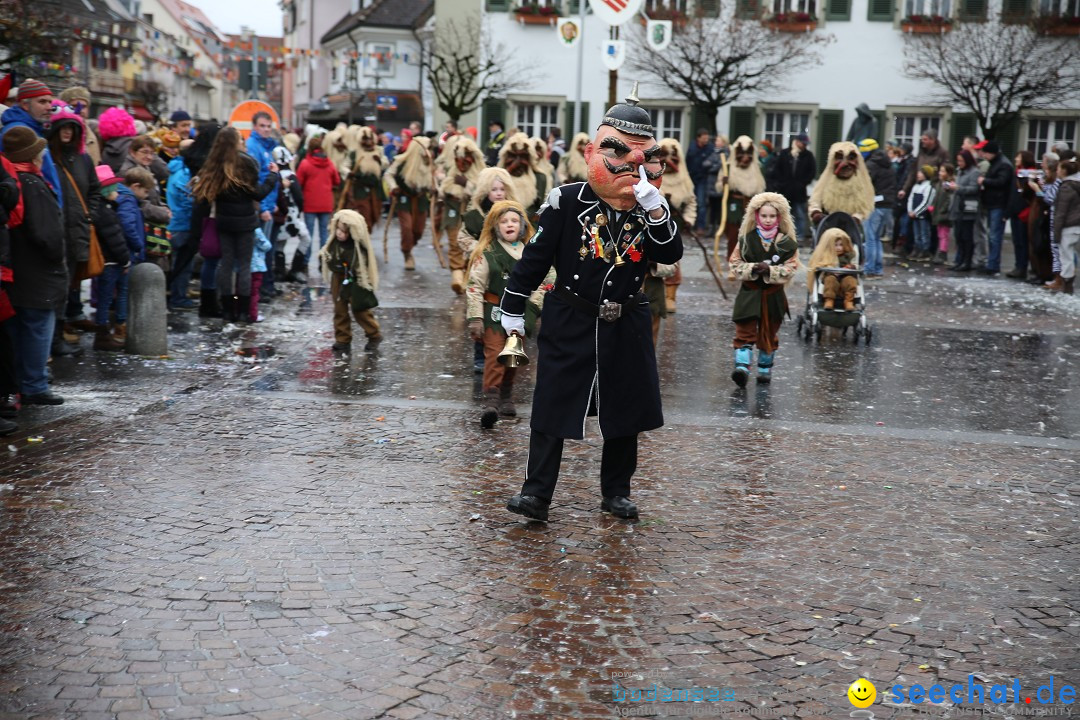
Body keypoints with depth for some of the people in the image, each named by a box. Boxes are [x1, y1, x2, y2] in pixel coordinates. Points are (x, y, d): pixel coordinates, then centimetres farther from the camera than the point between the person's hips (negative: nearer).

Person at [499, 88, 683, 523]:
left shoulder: (652, 208, 0)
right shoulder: (567, 202, -9)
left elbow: (671, 255, -13)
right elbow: (535, 258, -5)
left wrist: (654, 209, -26)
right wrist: (512, 309, -2)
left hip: (625, 327, 3)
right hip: (569, 323, -3)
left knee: (626, 410, 9)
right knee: (553, 406, -1)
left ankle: (616, 491, 24)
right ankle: (537, 492, 6)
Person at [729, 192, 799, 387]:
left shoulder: (787, 243, -2)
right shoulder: (746, 239, 0)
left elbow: (790, 269, -6)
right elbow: (735, 263, -1)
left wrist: (769, 271, -20)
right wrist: (752, 269, -18)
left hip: (773, 295, 0)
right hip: (749, 293, 0)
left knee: (769, 333, 12)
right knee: (745, 332, -9)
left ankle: (765, 369, 26)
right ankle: (742, 367, -18)